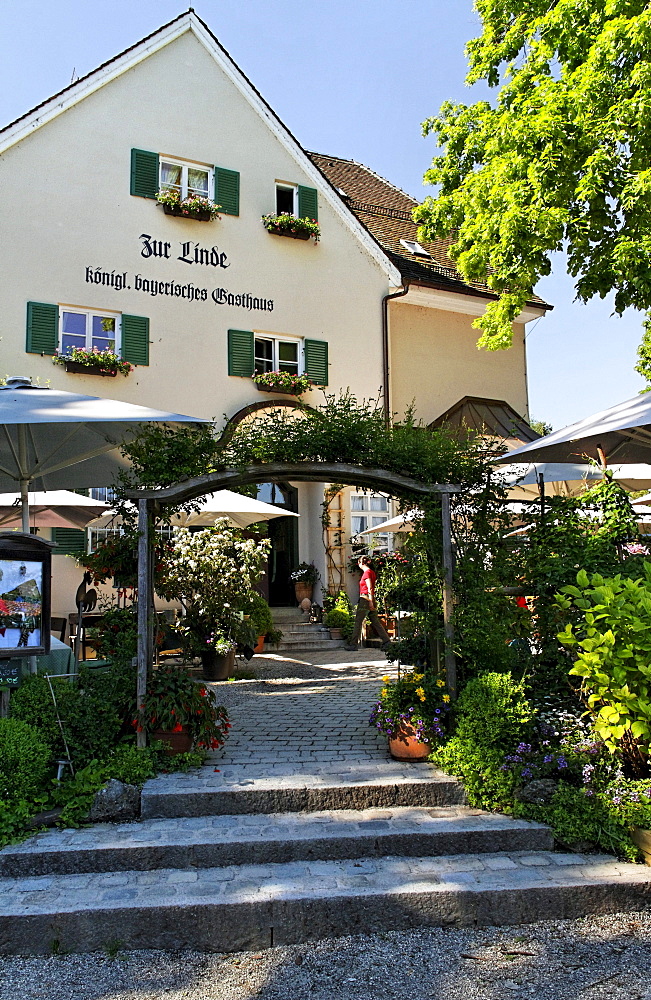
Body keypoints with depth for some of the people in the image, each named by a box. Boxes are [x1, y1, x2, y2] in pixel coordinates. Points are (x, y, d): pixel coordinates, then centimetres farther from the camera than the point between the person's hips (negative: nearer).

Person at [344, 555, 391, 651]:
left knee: (358, 622, -3)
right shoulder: (371, 572, 16)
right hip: (370, 600, 9)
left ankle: (353, 644, 1)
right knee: (375, 622, 8)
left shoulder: (366, 572, -11)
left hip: (365, 599, -9)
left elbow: (370, 588, -17)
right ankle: (386, 641, 4)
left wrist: (370, 602, -20)